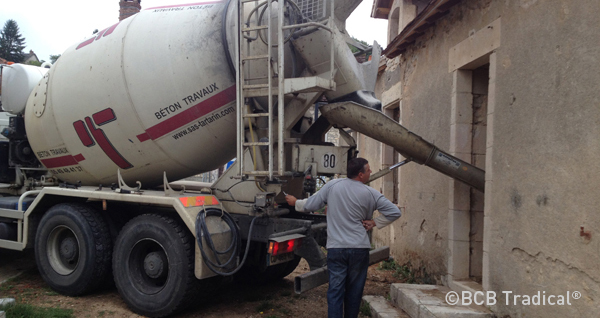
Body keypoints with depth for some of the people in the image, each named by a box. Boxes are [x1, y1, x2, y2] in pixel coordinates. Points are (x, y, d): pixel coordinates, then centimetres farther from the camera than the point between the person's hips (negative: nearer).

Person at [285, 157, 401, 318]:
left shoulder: (332, 185, -3)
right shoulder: (370, 193, -3)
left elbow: (310, 205, 4)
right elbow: (394, 211, -3)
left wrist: (295, 202, 23)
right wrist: (374, 222, 4)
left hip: (336, 248, 0)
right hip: (359, 248, 0)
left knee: (335, 291, 4)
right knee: (354, 291, 15)